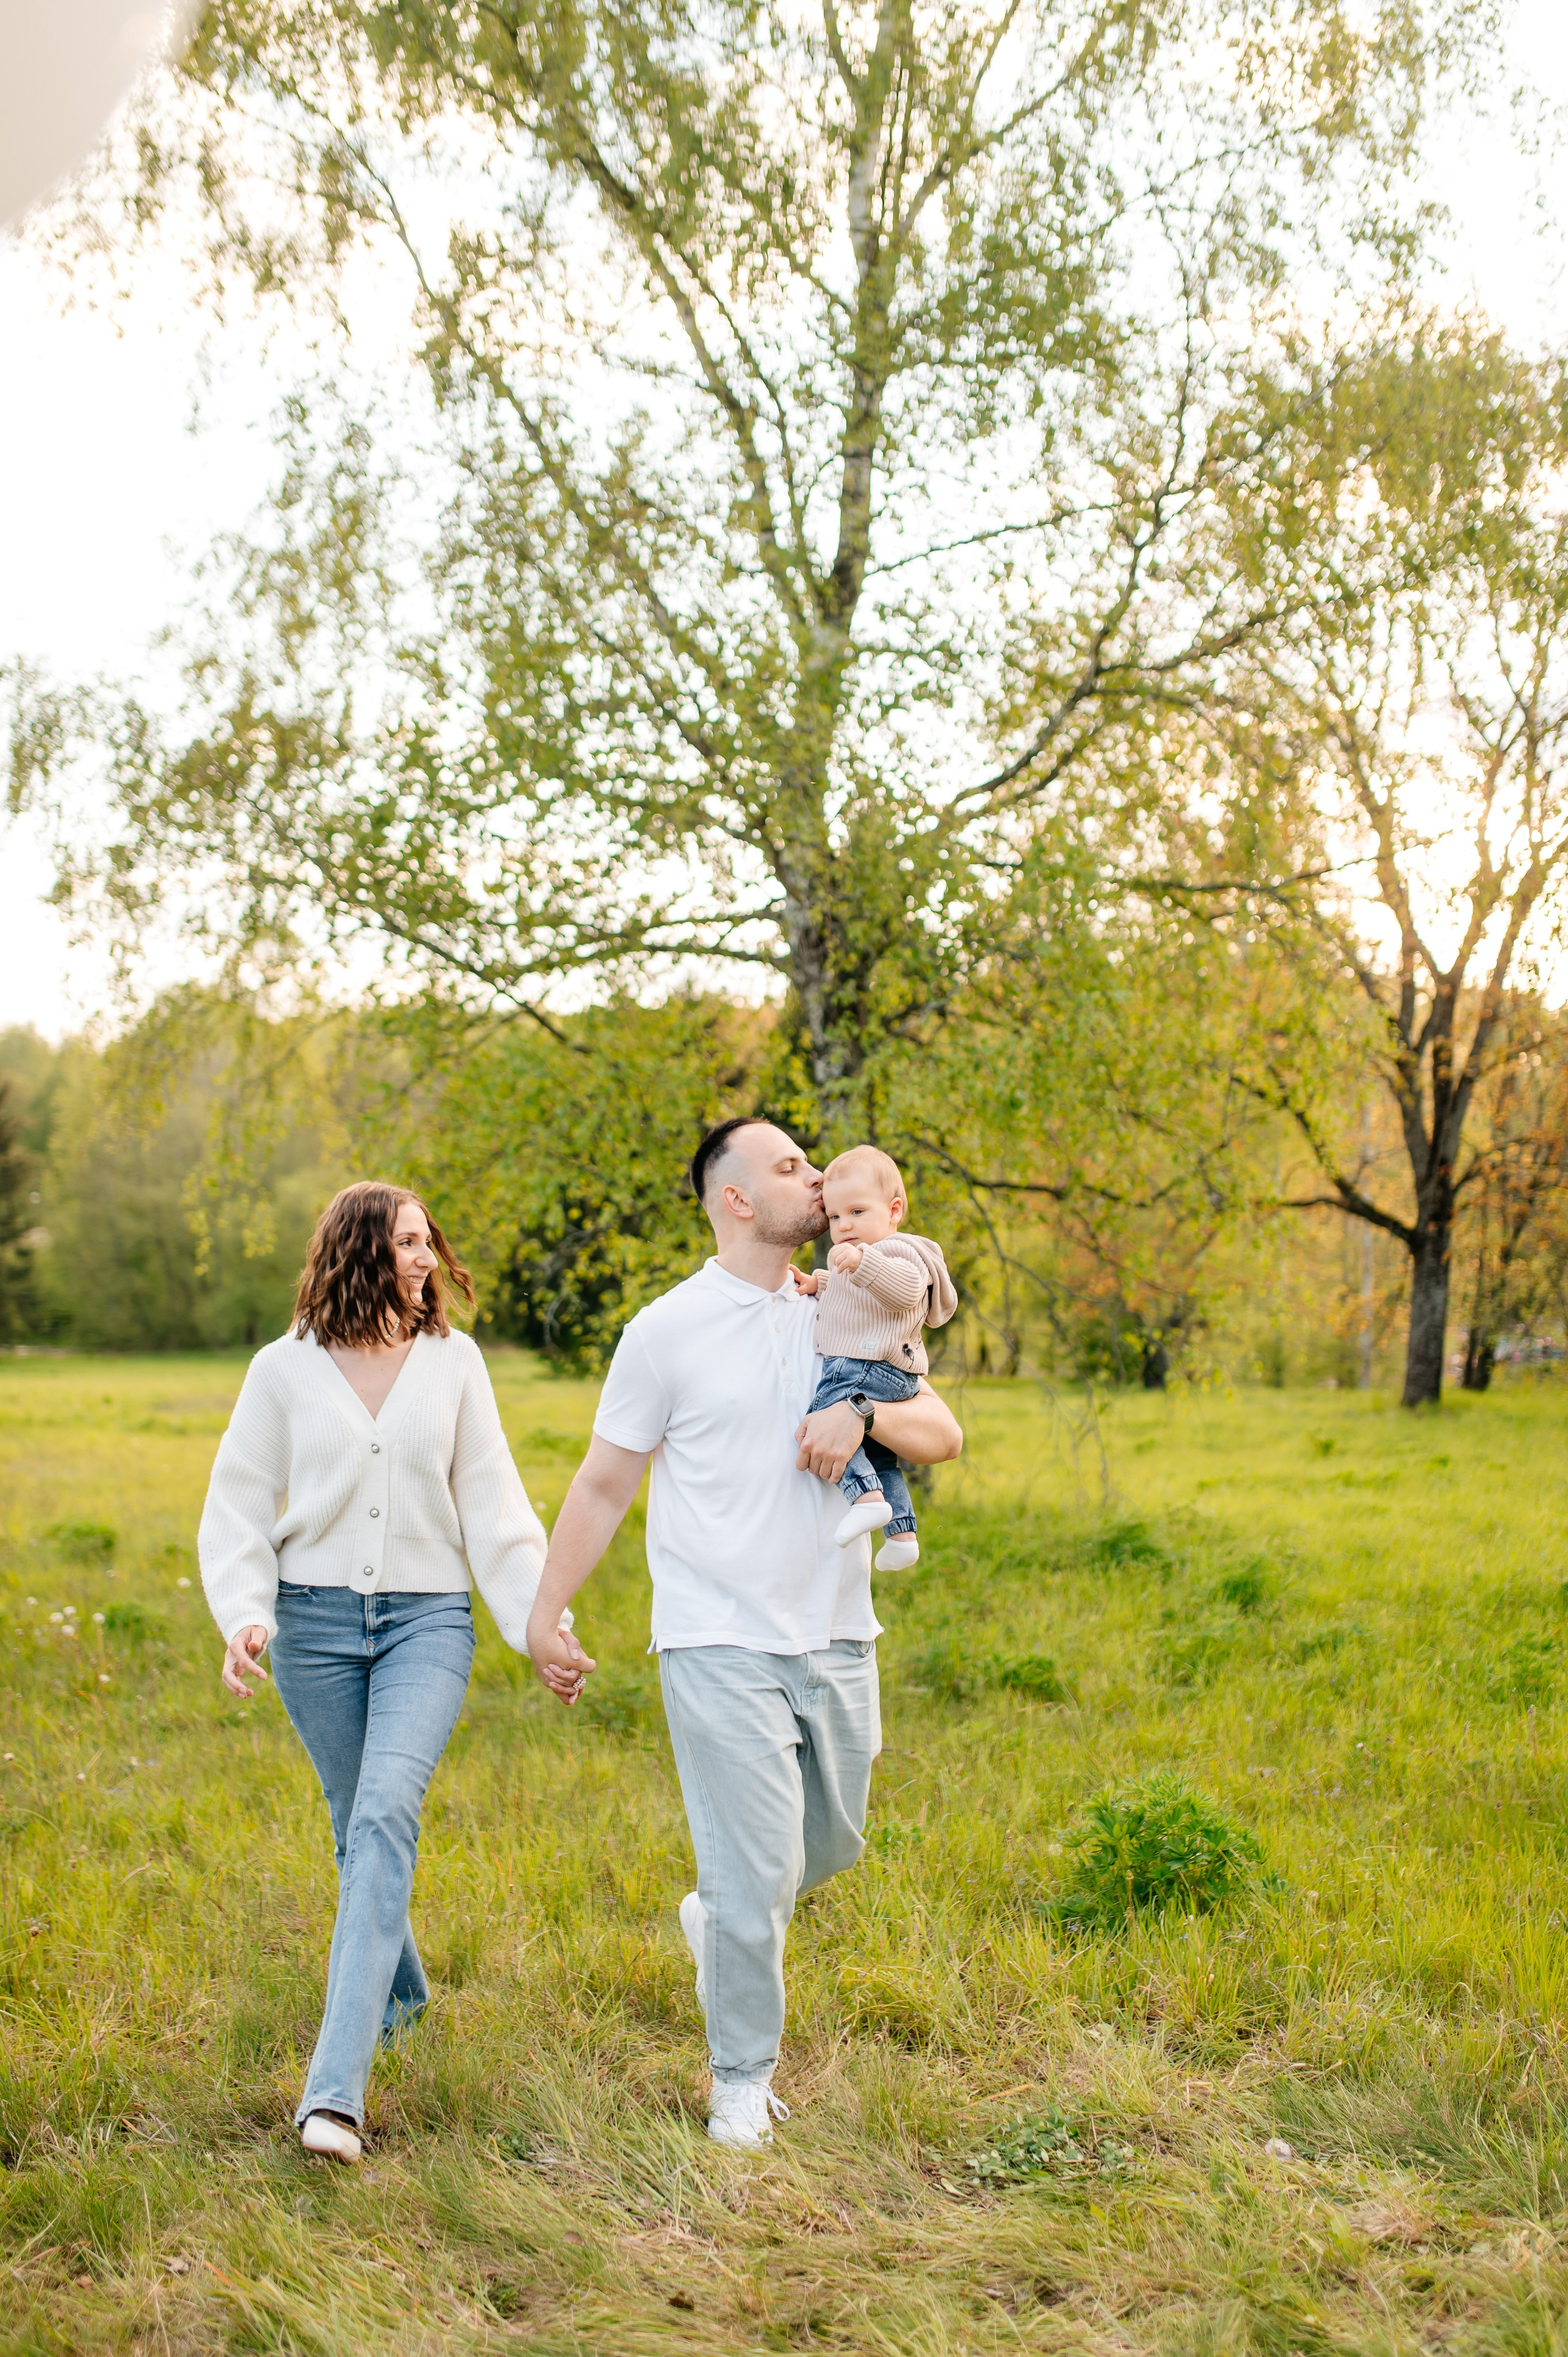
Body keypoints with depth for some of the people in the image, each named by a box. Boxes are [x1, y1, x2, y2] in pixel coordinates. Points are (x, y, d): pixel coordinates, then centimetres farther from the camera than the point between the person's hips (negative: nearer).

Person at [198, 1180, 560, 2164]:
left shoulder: (454, 1361, 4)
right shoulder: (286, 1370, 2)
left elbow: (493, 1504, 5)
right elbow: (240, 1507, 5)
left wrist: (539, 1623, -2)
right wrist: (244, 1617, -11)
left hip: (427, 1617, -1)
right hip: (316, 1621, 1)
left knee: (387, 1813, -19)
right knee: (358, 1827, 11)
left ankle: (336, 2087, -23)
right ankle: (401, 1993, 39)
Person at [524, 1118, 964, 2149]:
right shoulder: (668, 1331, -4)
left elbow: (944, 1434, 7)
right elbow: (603, 1484, 1)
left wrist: (864, 1414, -13)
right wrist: (546, 1614, -1)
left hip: (835, 1638, 5)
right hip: (721, 1646, -5)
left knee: (832, 1843, 17)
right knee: (758, 1871, -5)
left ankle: (719, 1919, 47)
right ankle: (744, 2080, 15)